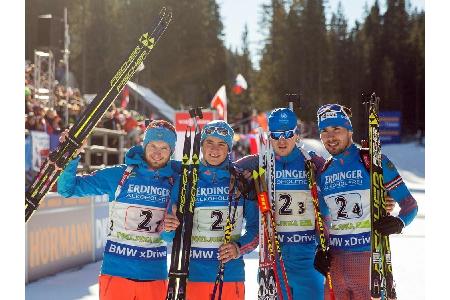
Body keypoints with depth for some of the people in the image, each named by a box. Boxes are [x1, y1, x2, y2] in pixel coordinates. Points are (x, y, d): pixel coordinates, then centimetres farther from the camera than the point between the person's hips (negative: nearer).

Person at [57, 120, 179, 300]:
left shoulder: (175, 182, 4)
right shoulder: (117, 175, 0)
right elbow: (67, 189, 2)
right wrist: (71, 157, -14)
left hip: (155, 276, 2)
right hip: (117, 271, -2)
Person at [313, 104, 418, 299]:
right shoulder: (324, 172, 11)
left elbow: (409, 204, -3)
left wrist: (398, 223, -22)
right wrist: (321, 250, 7)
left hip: (370, 259, -5)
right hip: (335, 260, 5)